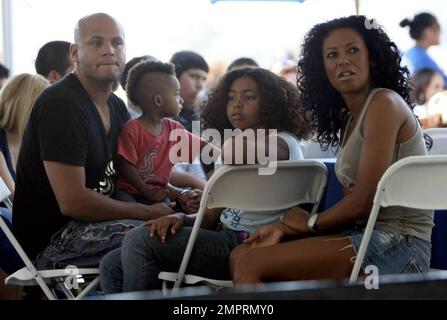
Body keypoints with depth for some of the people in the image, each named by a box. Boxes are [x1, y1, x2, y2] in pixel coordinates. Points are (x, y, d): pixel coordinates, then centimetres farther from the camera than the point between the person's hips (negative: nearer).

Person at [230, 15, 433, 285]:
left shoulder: (384, 103, -9)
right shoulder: (348, 119, 19)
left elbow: (365, 200, -15)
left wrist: (311, 222, 1)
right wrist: (285, 228, 4)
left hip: (399, 245, -9)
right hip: (364, 235, 9)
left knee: (250, 264, -17)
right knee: (241, 255, 4)